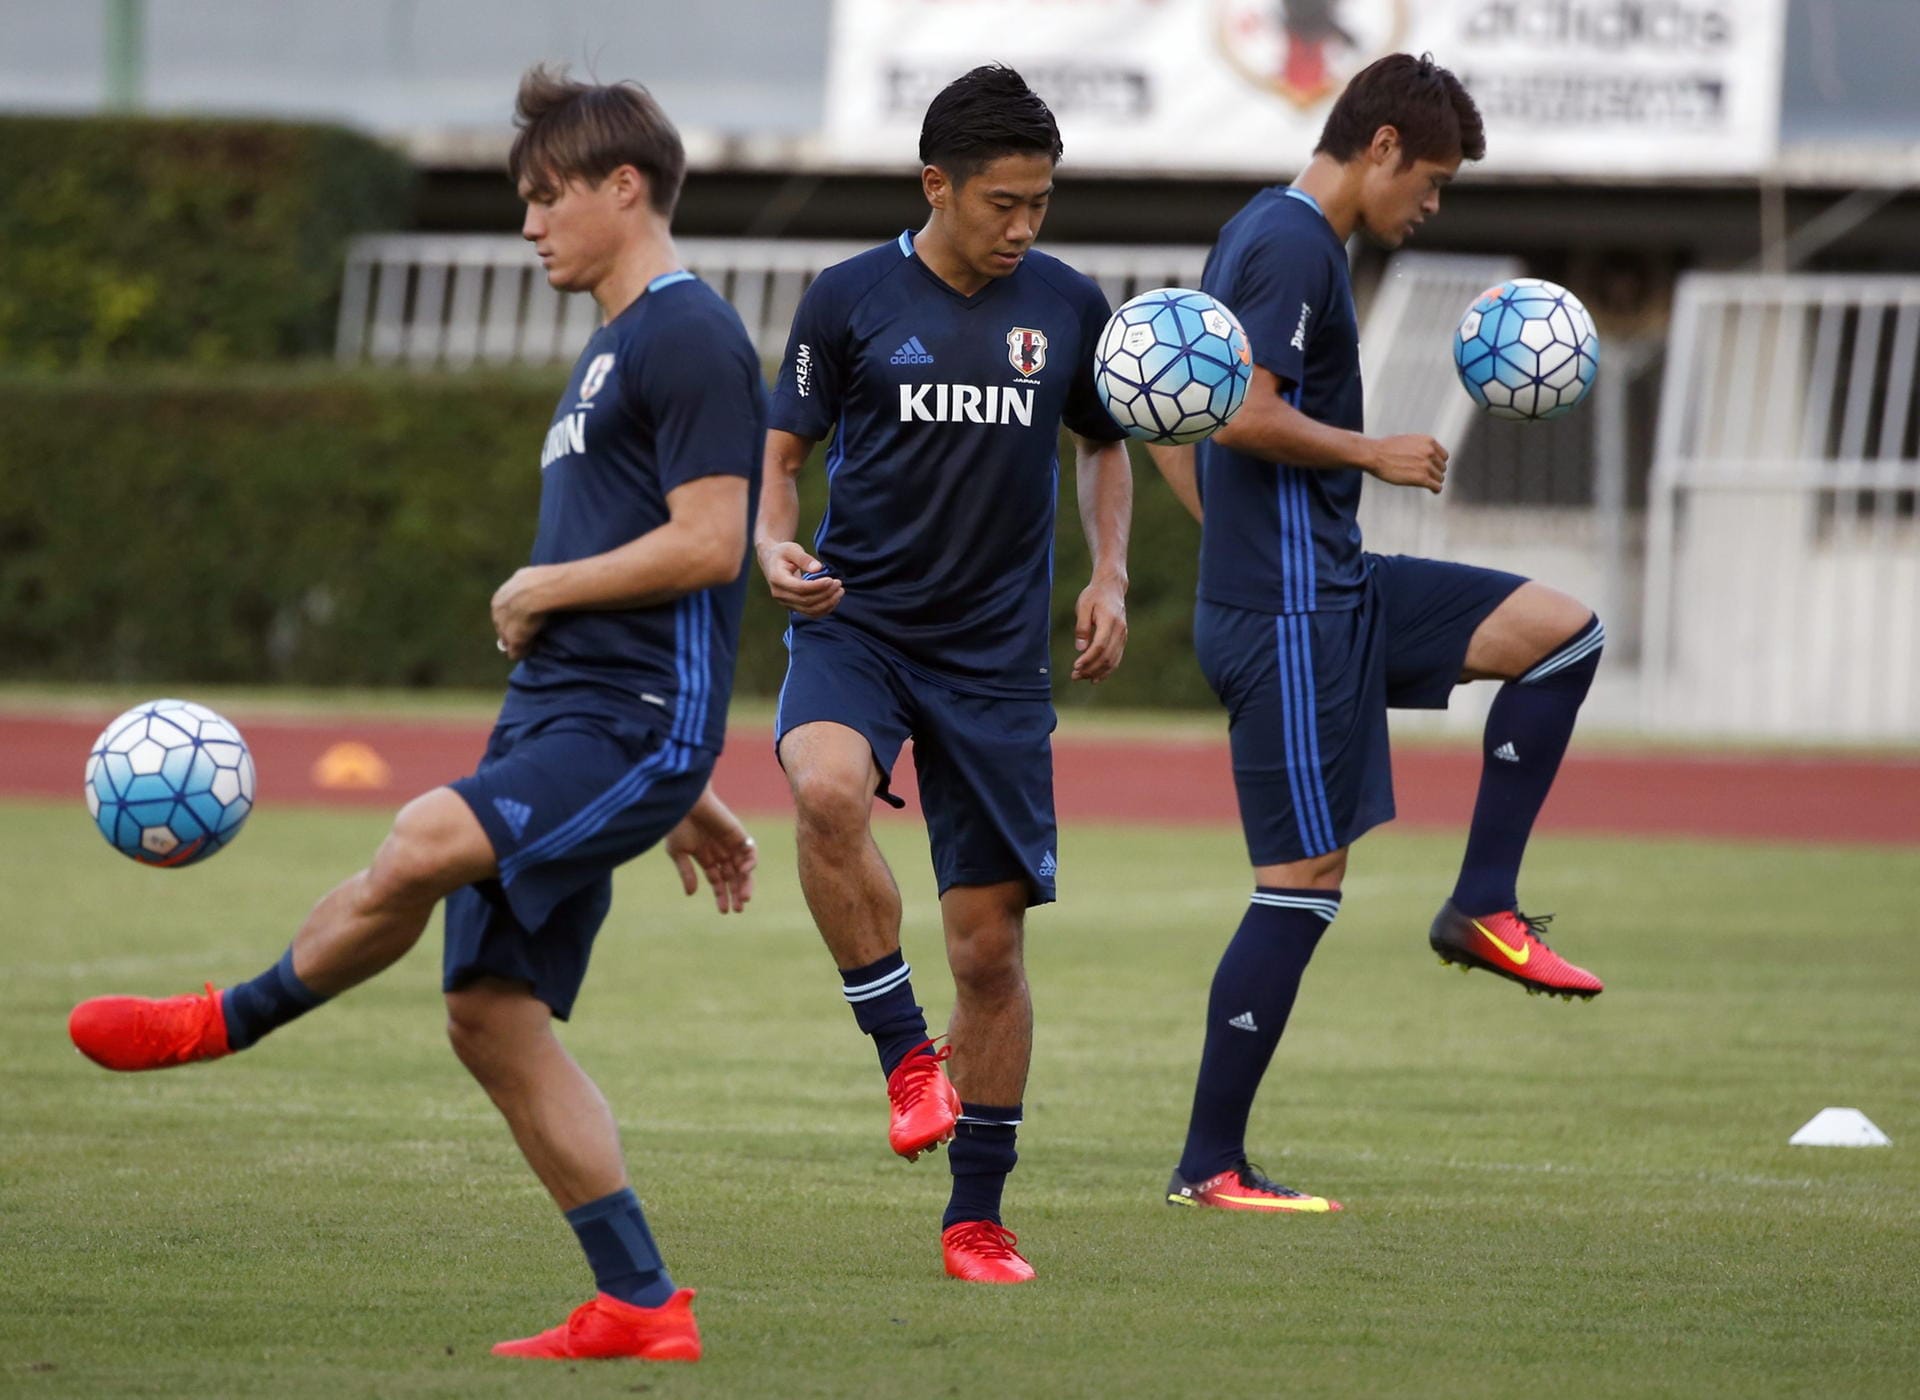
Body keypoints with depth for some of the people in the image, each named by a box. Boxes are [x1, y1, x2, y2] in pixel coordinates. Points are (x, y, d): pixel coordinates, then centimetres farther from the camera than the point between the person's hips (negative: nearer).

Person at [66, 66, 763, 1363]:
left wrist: (539, 589, -5)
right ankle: (641, 1309, 5)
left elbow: (708, 546, -18)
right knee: (493, 1013, 3)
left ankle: (227, 1021, -13)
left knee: (427, 844, -31)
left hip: (636, 723, -10)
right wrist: (688, 796, 29)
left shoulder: (691, 337, -8)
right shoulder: (617, 347, 24)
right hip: (557, 720, 10)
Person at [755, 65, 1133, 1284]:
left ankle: (978, 1218, 14)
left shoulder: (1067, 307, 5)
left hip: (996, 657, 2)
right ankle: (904, 1050, -20)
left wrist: (1109, 576, 5)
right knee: (829, 788, -36)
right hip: (855, 624, -2)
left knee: (991, 940, 2)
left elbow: (1106, 447, 20)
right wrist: (776, 548, -16)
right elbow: (783, 451, 4)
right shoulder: (850, 300, -3)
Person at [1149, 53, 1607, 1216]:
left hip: (1337, 586, 10)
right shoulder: (1297, 248, -15)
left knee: (1562, 630, 7)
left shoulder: (1260, 234, 16)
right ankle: (1210, 1166, -1)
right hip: (1291, 612, -10)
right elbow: (1244, 416, -26)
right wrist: (1376, 455, -13)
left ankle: (1484, 908, 6)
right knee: (1304, 883, -7)